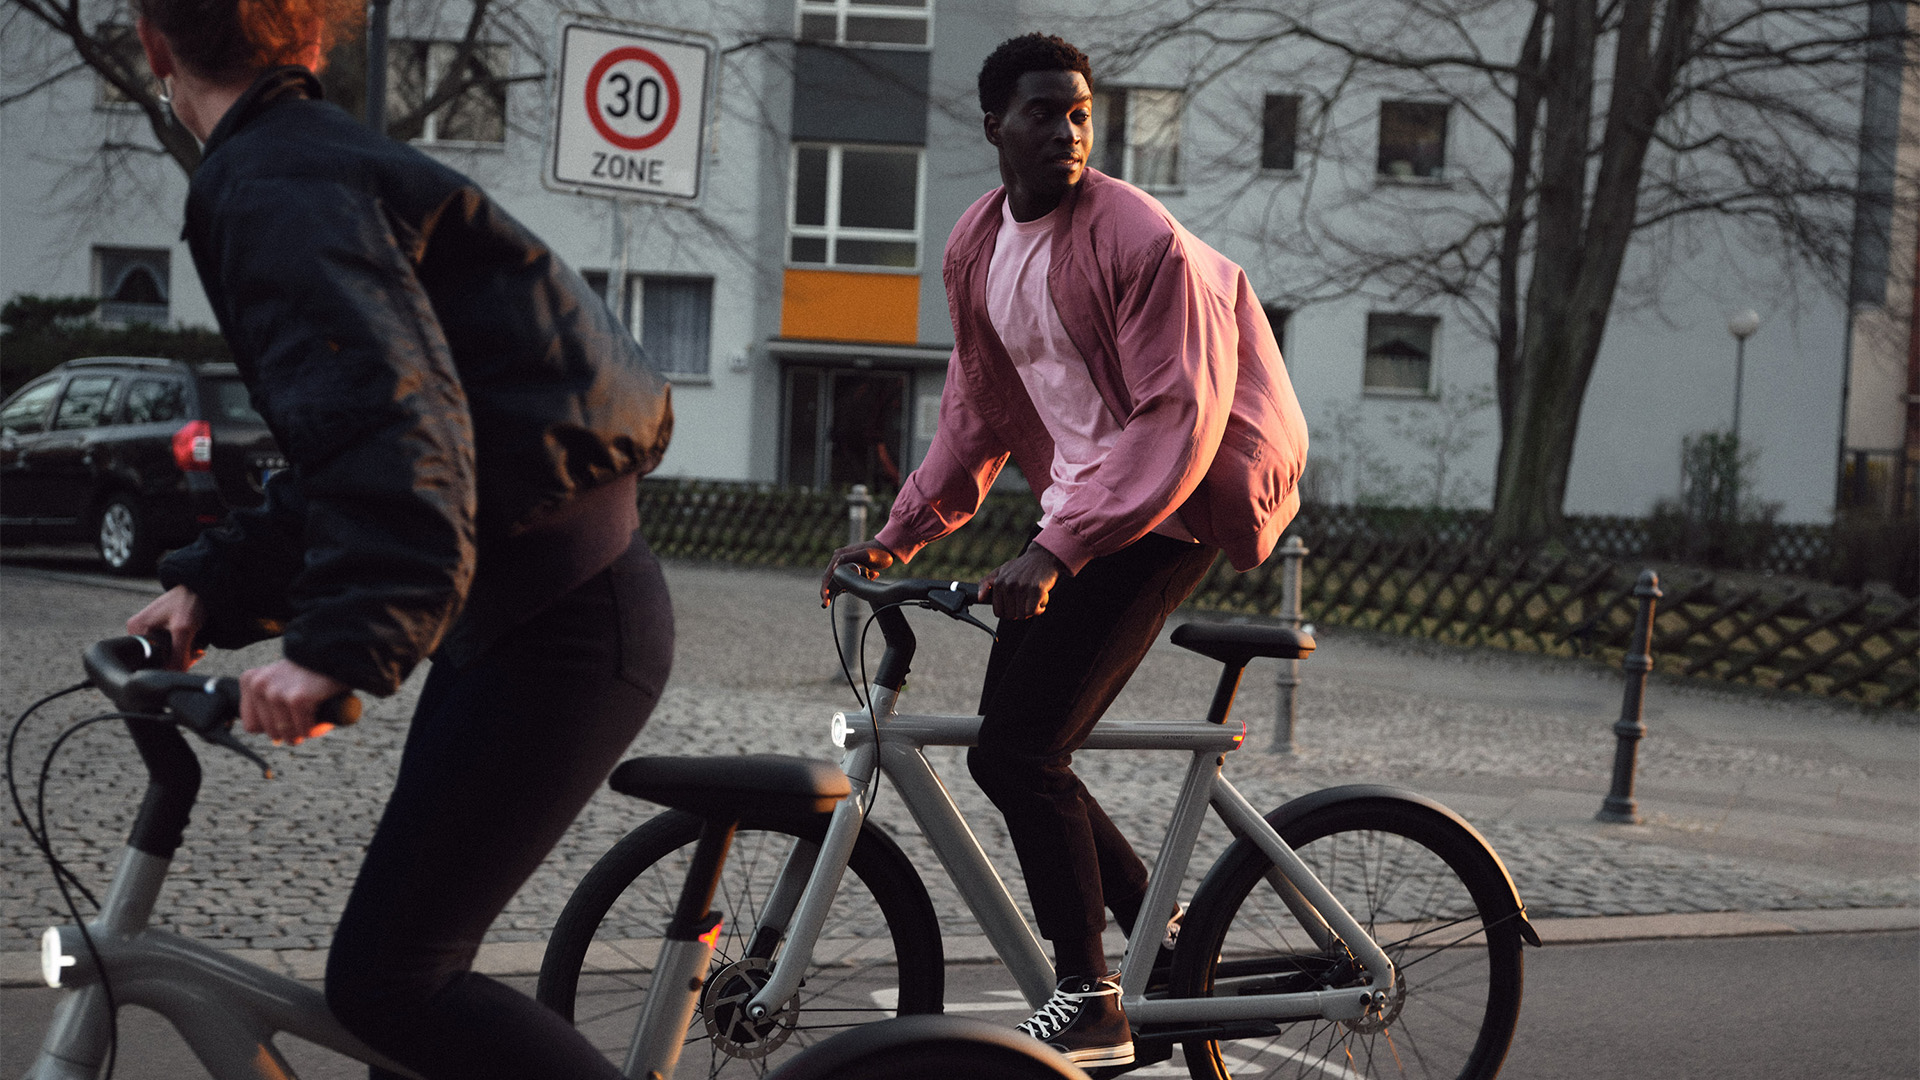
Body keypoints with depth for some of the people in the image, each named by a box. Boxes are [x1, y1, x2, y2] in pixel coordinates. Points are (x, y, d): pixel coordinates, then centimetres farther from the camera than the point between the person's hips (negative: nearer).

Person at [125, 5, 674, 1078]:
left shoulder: (268, 185, -13)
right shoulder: (323, 163, 18)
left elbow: (395, 417, -29)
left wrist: (344, 644, -36)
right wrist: (215, 586, 13)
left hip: (564, 624, -10)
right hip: (519, 602, 10)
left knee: (386, 978, -7)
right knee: (406, 957, 16)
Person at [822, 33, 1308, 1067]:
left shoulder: (1143, 239, -18)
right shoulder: (976, 244, 6)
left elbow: (1176, 421, -23)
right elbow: (976, 412, 16)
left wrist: (1053, 551, -30)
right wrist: (896, 536, 7)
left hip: (1166, 510, -8)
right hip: (1077, 506, 8)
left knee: (1016, 750, -14)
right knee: (1017, 749, 7)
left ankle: (1089, 1008, -2)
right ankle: (1160, 931, 26)